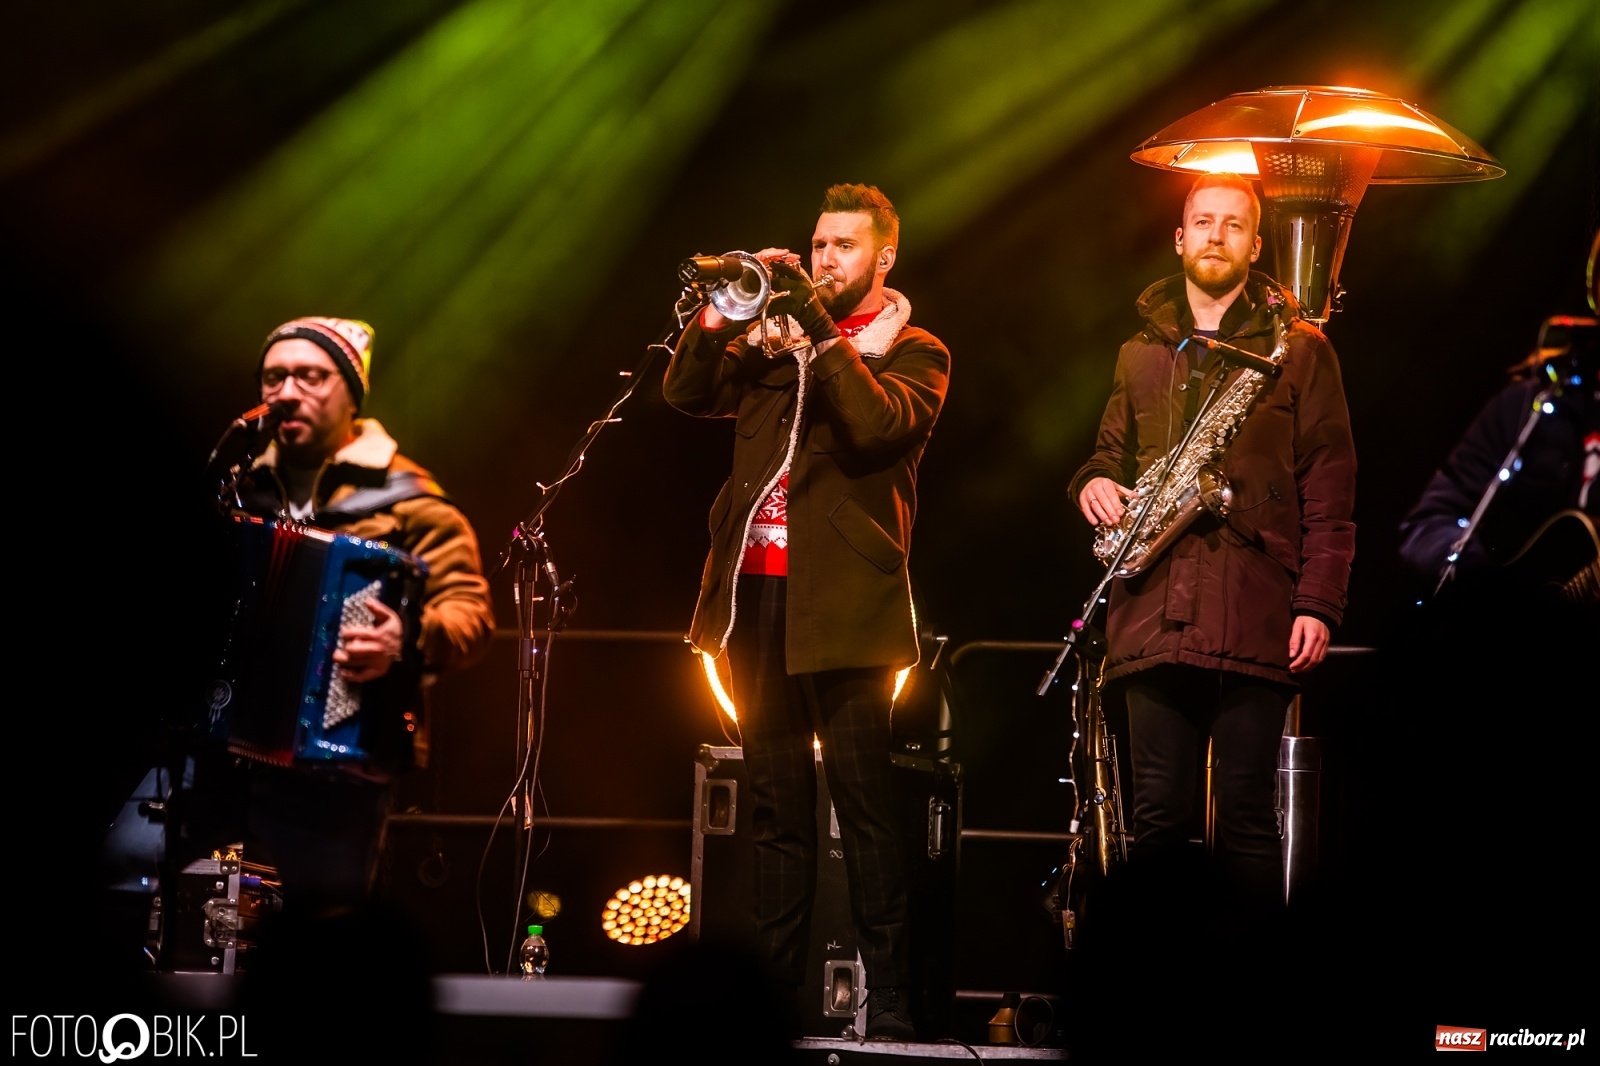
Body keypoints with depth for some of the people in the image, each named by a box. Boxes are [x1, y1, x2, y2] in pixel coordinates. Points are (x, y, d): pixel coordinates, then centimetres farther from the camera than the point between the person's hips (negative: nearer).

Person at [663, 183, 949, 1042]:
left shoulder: (912, 351, 5)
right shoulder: (772, 336, 19)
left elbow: (876, 429, -14)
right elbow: (687, 393, 7)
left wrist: (822, 334, -17)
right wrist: (721, 314, -6)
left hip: (840, 599, -5)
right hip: (755, 590, 5)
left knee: (864, 802, -7)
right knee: (777, 804, 9)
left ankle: (889, 998, -6)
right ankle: (777, 981, 14)